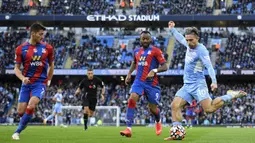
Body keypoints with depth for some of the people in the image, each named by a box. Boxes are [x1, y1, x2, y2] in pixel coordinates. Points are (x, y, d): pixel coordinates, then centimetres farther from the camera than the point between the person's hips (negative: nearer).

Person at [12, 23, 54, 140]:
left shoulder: (47, 48, 1)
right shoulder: (21, 49, -1)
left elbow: (51, 65, 16)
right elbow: (16, 68, 2)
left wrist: (48, 80, 14)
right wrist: (22, 78, -15)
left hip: (40, 83, -1)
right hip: (27, 83, 1)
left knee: (30, 107, -23)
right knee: (21, 112, -2)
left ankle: (18, 131, -8)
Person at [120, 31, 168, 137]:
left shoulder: (155, 51, -5)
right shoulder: (136, 51, 11)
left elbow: (165, 67, -10)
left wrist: (154, 70, -27)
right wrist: (129, 74, 19)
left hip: (152, 83, -3)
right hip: (139, 81, 3)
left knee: (153, 108, 7)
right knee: (132, 99, -23)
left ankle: (158, 122, 44)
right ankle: (128, 128, -27)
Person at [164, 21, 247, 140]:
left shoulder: (201, 50, -15)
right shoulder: (189, 45, 9)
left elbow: (209, 66, -25)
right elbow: (180, 38, 33)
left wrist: (214, 81, -37)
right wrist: (172, 29, 37)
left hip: (197, 85, -8)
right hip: (187, 86, 8)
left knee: (209, 109, -19)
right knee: (175, 106, -8)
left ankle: (231, 95, 0)